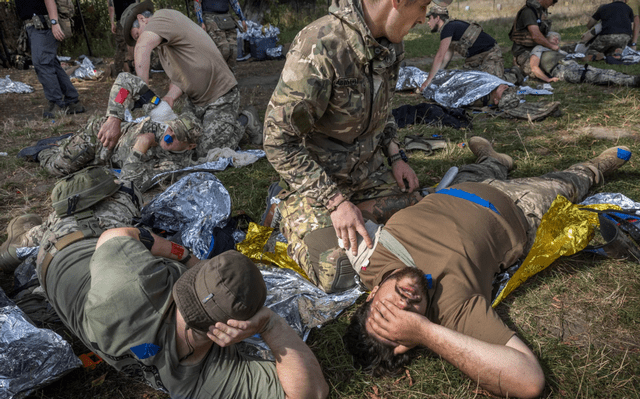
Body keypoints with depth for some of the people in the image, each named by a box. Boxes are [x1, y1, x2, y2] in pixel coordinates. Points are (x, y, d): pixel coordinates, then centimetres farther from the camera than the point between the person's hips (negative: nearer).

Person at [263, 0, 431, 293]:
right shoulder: (320, 46, -29)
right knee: (336, 276, -14)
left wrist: (395, 156, 3)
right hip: (314, 177, -6)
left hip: (367, 169, 7)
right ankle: (291, 214, 11)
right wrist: (335, 201, -26)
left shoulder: (391, 43, -3)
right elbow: (278, 142, -26)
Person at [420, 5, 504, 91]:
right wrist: (436, 74, 14)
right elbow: (447, 56, 16)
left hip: (490, 54, -10)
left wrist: (429, 79, -23)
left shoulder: (448, 28, -18)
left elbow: (440, 56, -24)